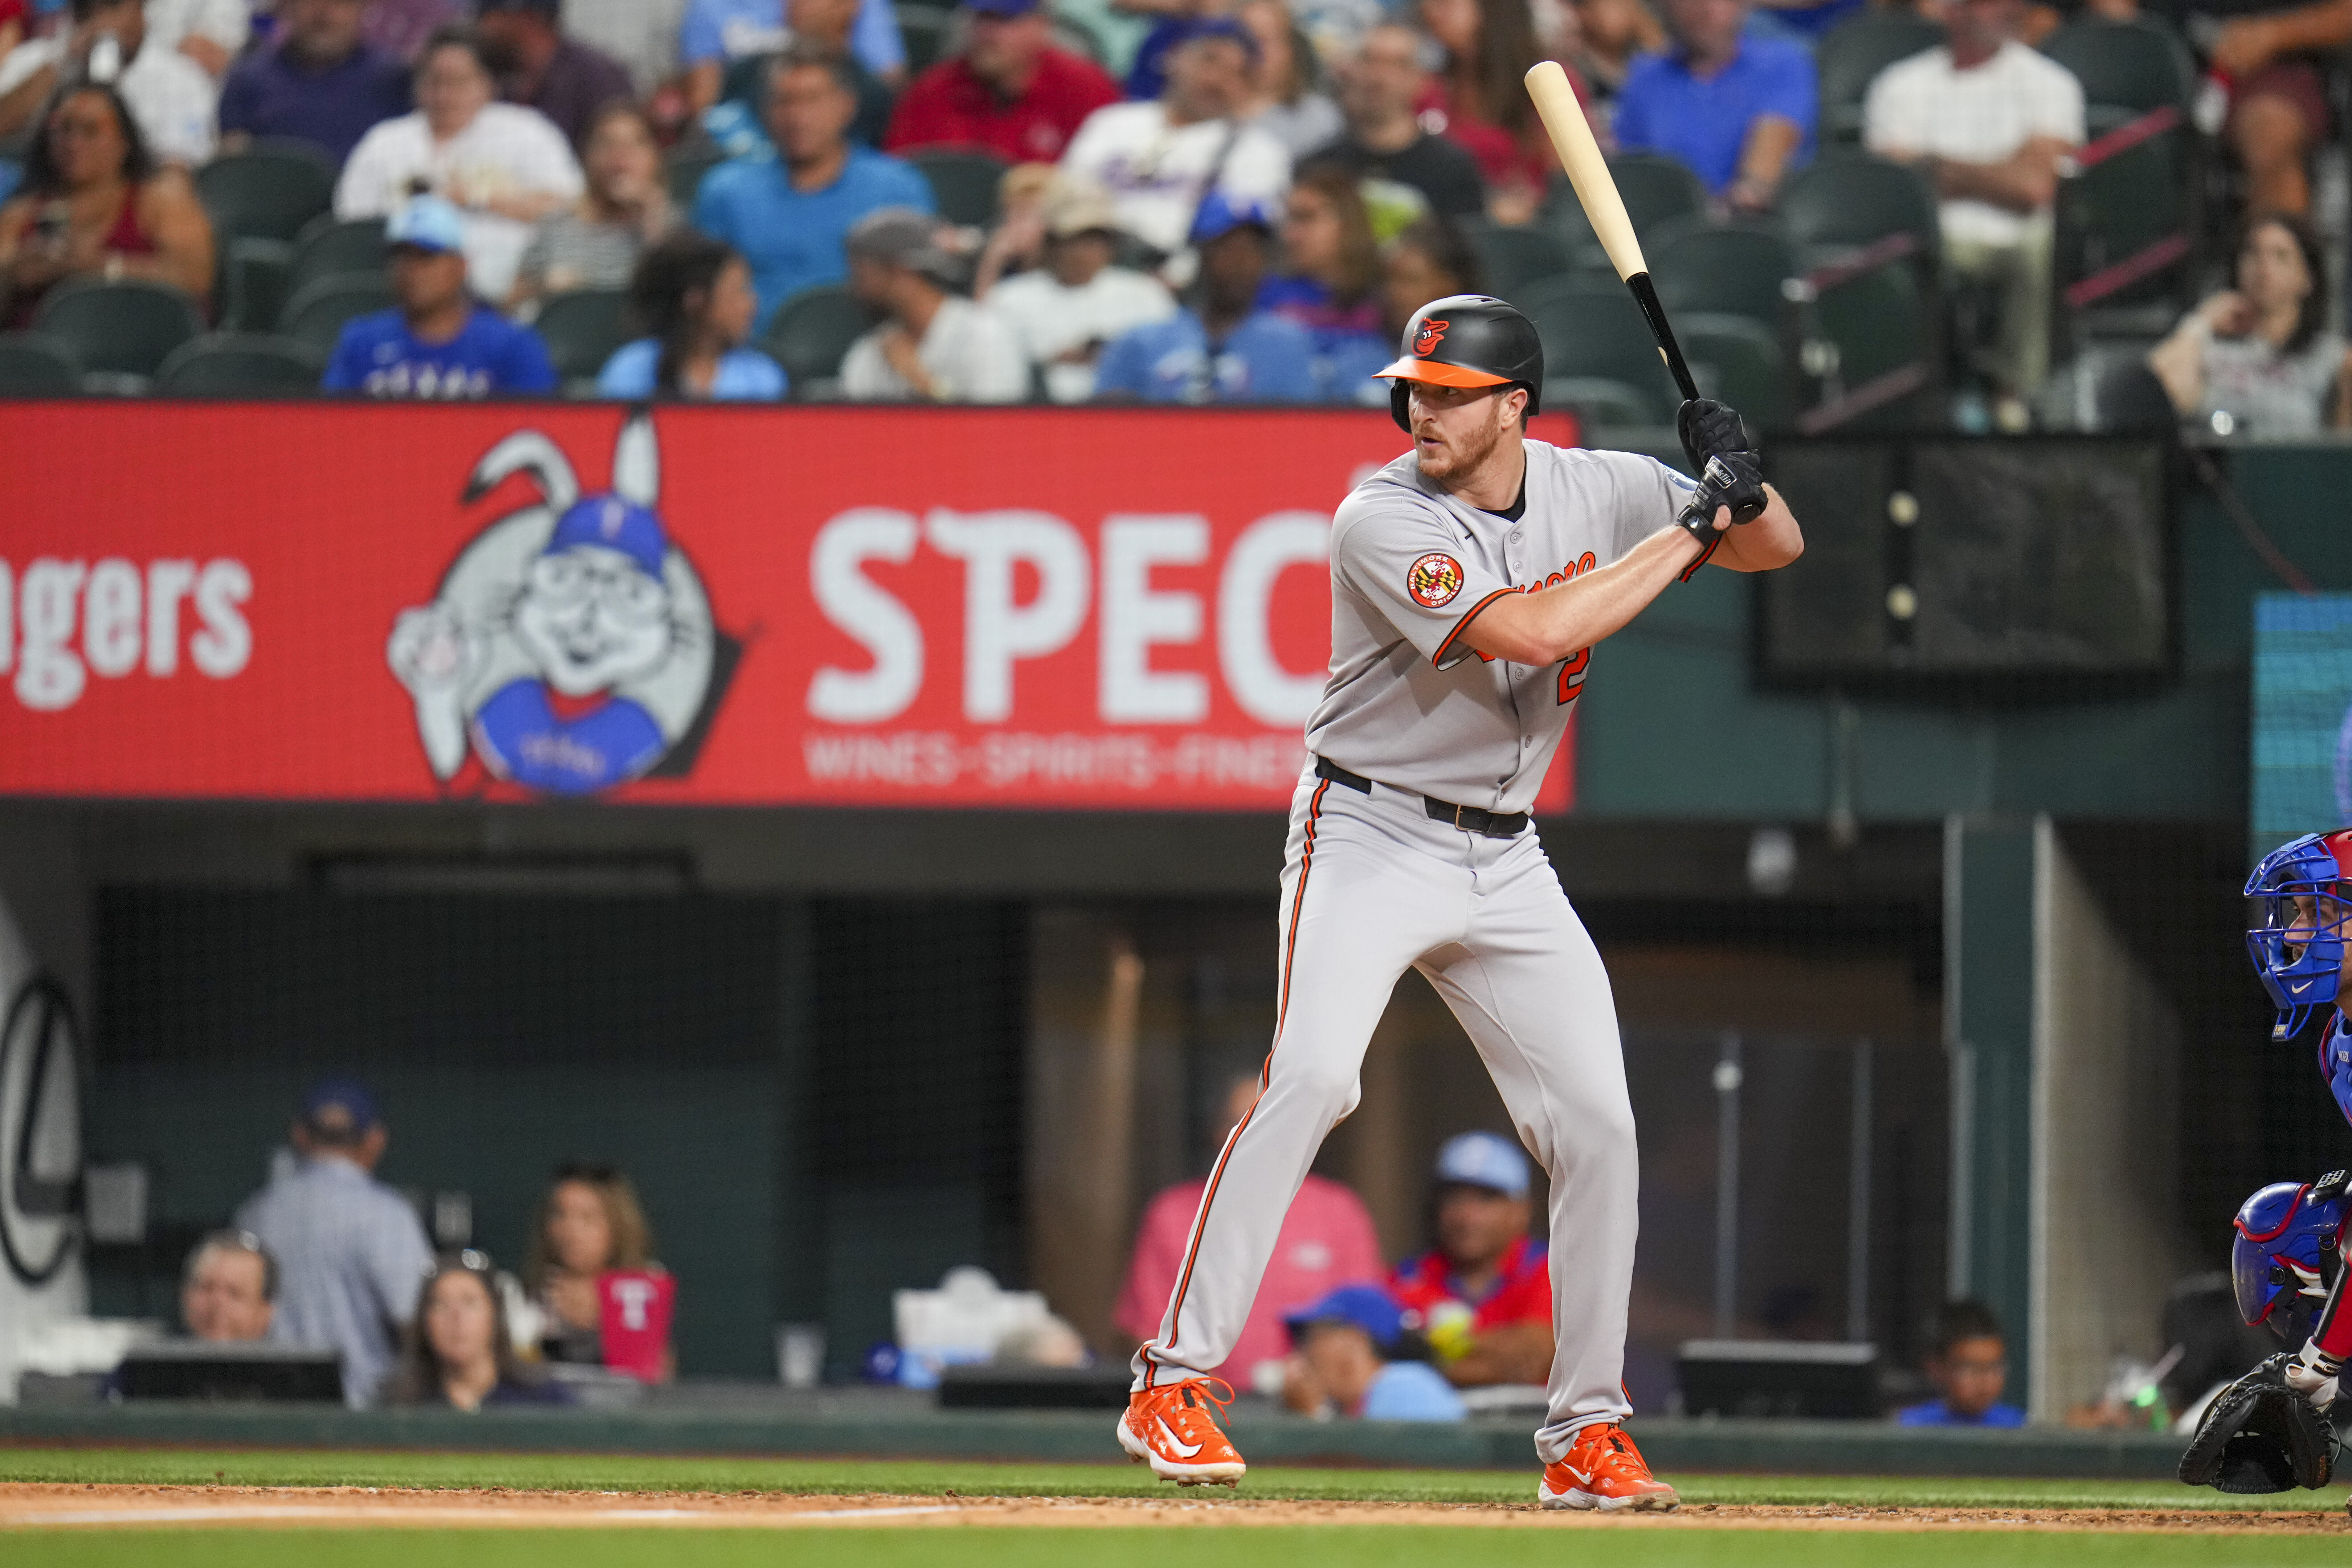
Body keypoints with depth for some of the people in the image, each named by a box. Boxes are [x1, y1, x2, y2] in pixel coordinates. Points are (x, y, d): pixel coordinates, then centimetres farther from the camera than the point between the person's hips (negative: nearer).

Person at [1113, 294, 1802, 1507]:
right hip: (1371, 841, -5)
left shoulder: (1596, 491, 0)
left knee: (1597, 1122, -1)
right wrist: (1690, 531, -23)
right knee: (1312, 1075, -25)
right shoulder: (1384, 521, -18)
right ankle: (1175, 1383, -23)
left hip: (1505, 862, 5)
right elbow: (1531, 631, -30)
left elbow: (1777, 549, 9)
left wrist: (1739, 486, -14)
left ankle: (1587, 1432, 10)